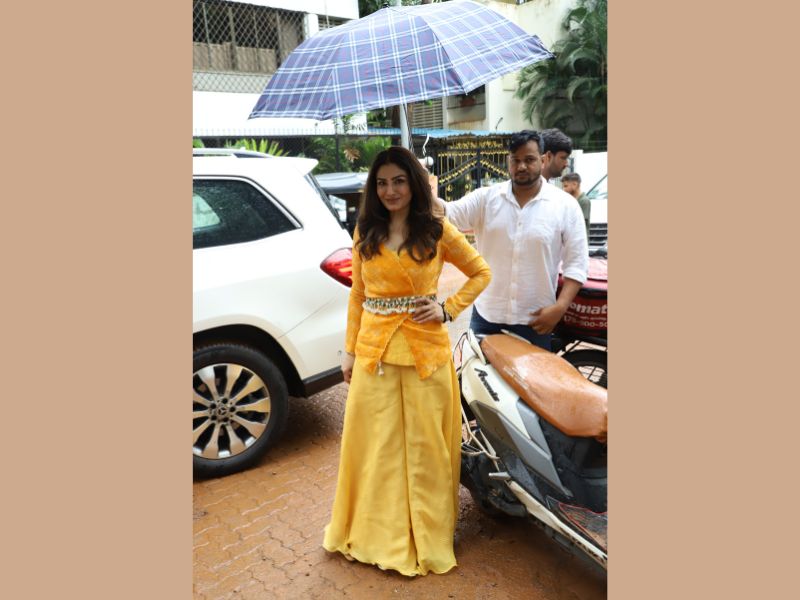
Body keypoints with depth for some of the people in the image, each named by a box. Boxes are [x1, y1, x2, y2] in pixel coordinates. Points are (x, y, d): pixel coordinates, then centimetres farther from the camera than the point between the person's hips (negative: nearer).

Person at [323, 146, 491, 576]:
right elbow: (357, 295, 10)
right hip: (374, 349, 3)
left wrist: (448, 309, -6)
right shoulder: (365, 234, 6)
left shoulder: (438, 232, -2)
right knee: (374, 443, 11)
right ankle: (375, 531, 33)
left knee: (424, 445, 9)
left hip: (425, 350, -2)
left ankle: (425, 537, 30)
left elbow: (481, 273, 7)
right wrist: (350, 350, 8)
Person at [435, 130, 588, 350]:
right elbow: (449, 213, -14)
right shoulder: (486, 198, -1)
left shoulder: (565, 205, -4)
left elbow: (577, 263, -4)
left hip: (535, 319, -1)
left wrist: (559, 308, -15)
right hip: (486, 315, 2)